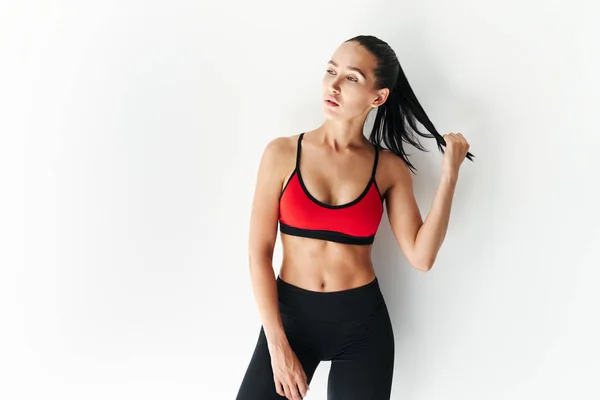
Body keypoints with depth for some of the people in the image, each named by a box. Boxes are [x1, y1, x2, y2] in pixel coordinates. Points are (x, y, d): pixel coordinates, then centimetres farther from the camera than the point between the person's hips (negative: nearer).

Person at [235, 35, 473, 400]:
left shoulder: (389, 167, -2)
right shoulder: (283, 153, -6)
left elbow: (421, 257, -10)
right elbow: (259, 252, -6)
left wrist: (449, 175, -14)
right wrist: (278, 345, -10)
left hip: (362, 322, 1)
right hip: (291, 314, 0)